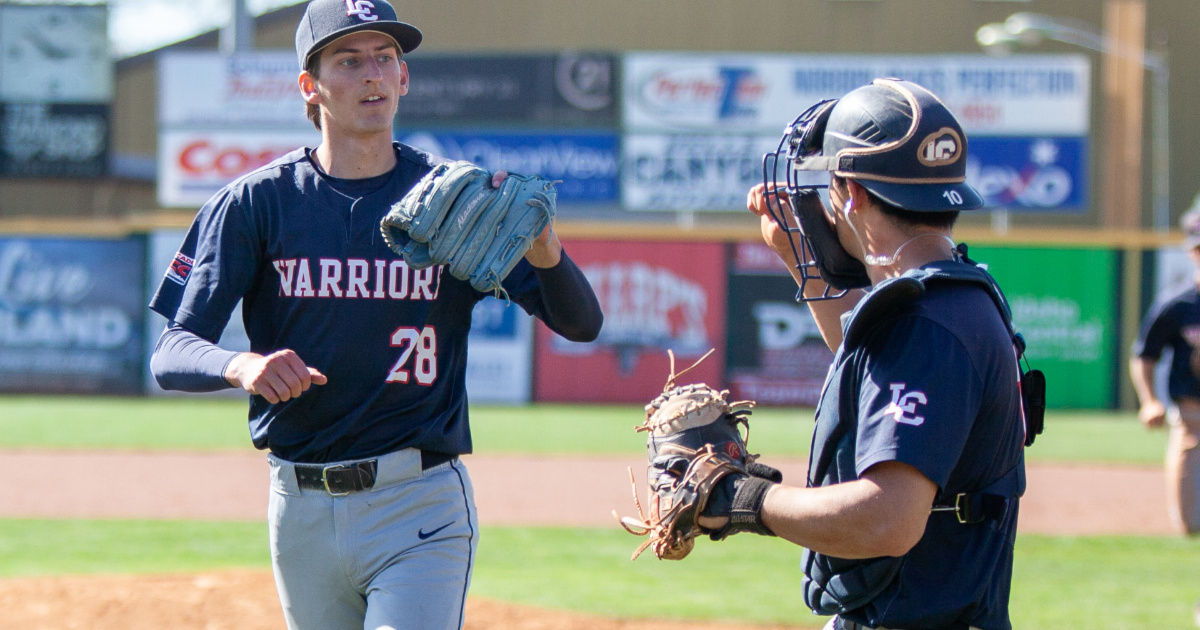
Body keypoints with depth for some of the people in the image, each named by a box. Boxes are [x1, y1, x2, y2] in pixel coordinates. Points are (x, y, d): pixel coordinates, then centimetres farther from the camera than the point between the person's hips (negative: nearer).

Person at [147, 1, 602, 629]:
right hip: (301, 507, 2)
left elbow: (582, 324, -5)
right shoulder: (256, 201, 1)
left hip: (419, 506, -2)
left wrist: (541, 248, -27)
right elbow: (171, 353, -6)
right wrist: (242, 365, -29)